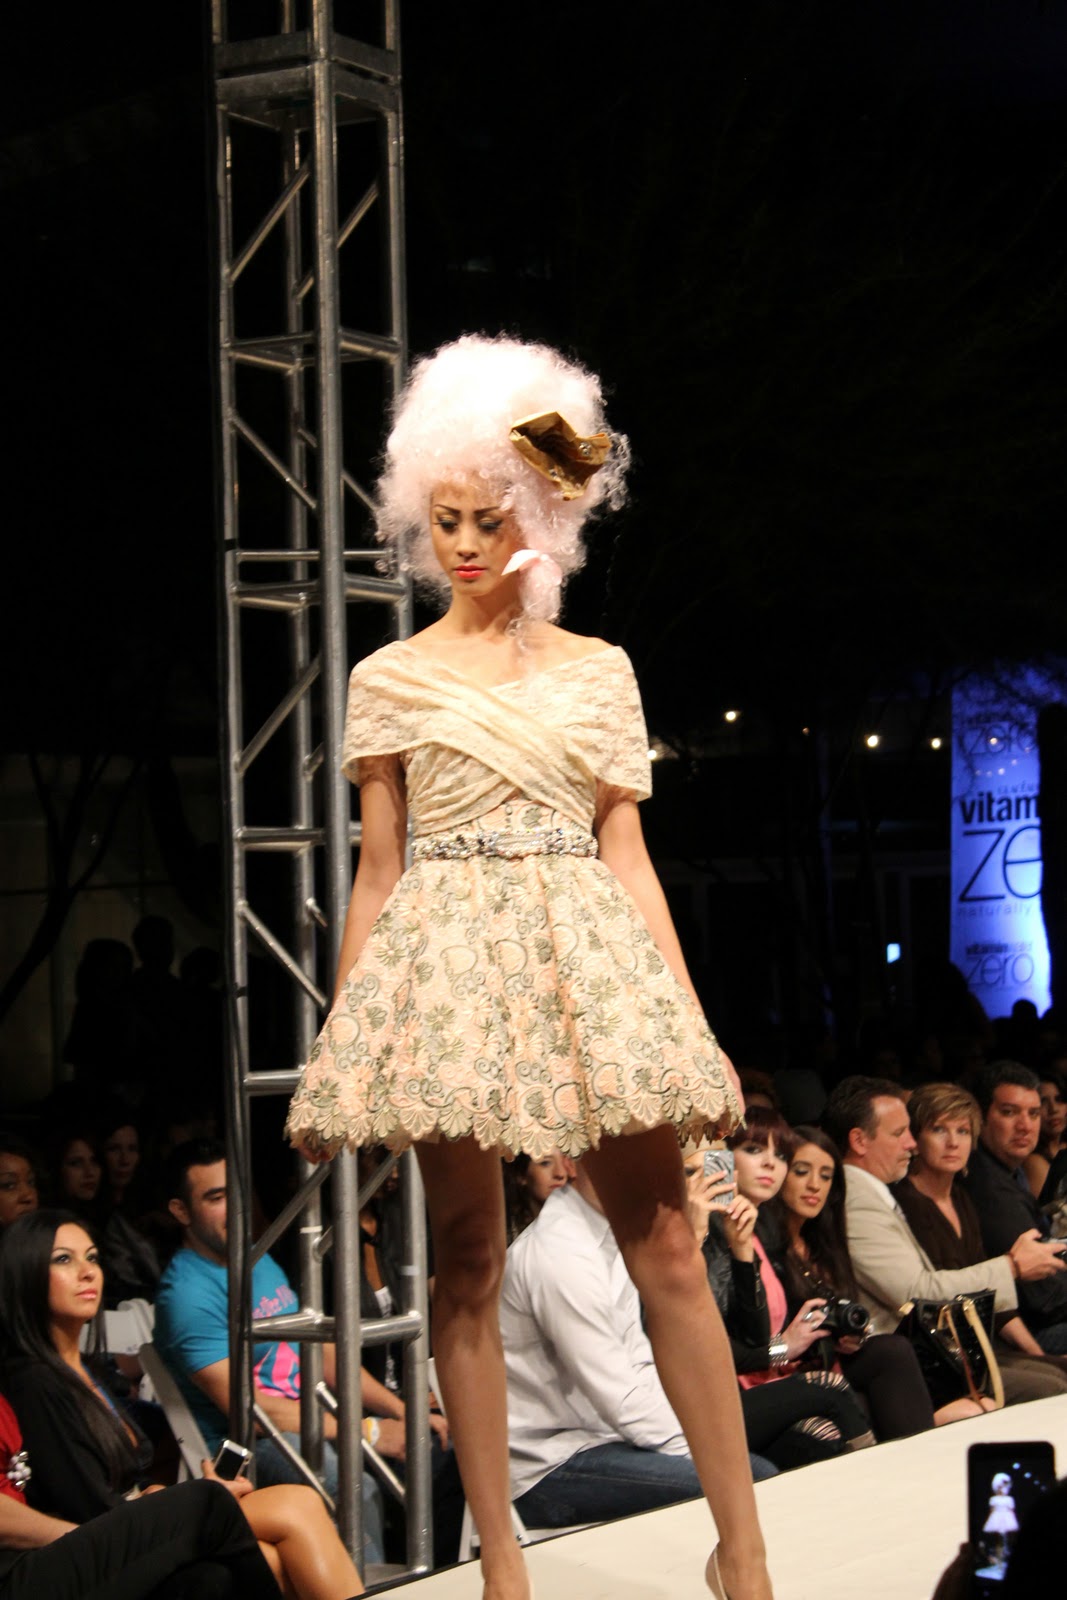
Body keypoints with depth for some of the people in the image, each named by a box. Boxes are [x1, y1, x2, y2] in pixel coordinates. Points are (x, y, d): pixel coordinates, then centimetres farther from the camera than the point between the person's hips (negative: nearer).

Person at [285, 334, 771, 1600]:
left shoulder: (598, 672, 11)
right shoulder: (390, 678, 9)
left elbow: (627, 856, 9)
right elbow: (377, 868, 9)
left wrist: (691, 1018, 3)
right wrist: (337, 1036, 4)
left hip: (587, 949, 1)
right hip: (449, 953, 0)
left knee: (668, 1252, -4)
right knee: (467, 1263, 0)